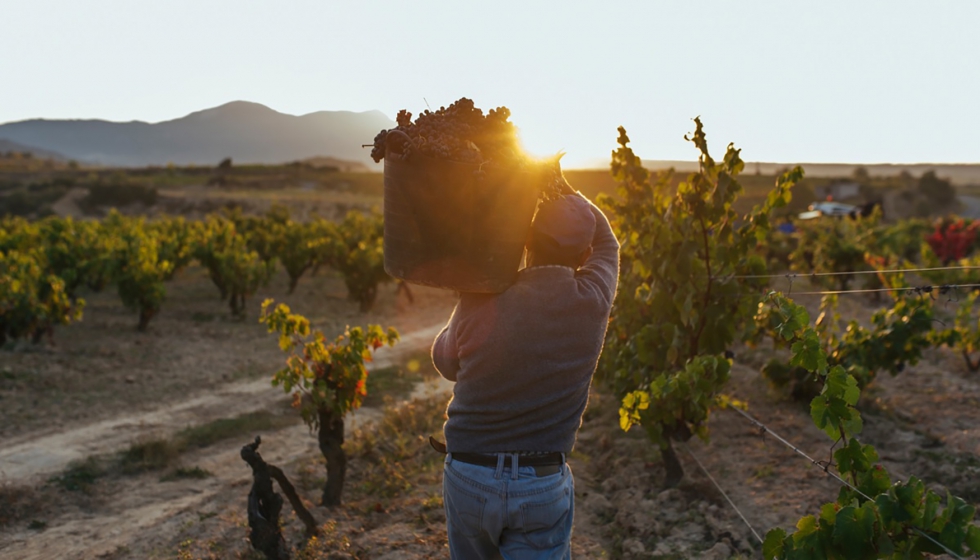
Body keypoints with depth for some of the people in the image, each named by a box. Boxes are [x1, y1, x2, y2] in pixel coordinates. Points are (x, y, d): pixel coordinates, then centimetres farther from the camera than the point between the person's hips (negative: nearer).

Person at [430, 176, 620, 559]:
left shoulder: (479, 305, -16)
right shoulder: (592, 302, -12)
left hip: (466, 478, 1)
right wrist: (559, 185, 7)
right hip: (544, 486, 0)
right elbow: (606, 244, 10)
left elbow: (446, 363, 6)